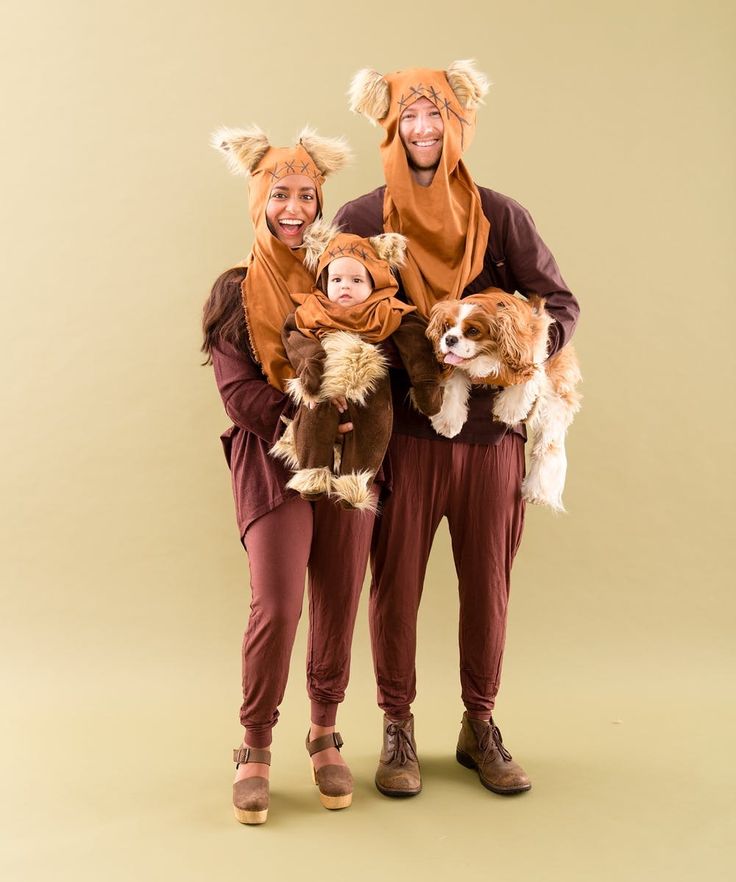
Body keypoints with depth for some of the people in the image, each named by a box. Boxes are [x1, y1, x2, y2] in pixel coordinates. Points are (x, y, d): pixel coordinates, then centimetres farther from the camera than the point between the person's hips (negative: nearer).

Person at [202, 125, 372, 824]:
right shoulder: (235, 291, 4)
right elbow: (238, 391, -5)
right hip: (272, 459, -3)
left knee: (339, 604, 6)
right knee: (277, 605, -12)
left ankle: (325, 734, 25)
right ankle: (255, 749, 8)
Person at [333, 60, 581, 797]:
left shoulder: (499, 217, 5)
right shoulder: (358, 221, 3)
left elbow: (562, 303, 4)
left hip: (489, 427, 1)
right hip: (401, 432, -1)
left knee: (487, 583, 8)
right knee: (396, 583, 4)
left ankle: (480, 728, 26)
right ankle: (397, 731, 21)